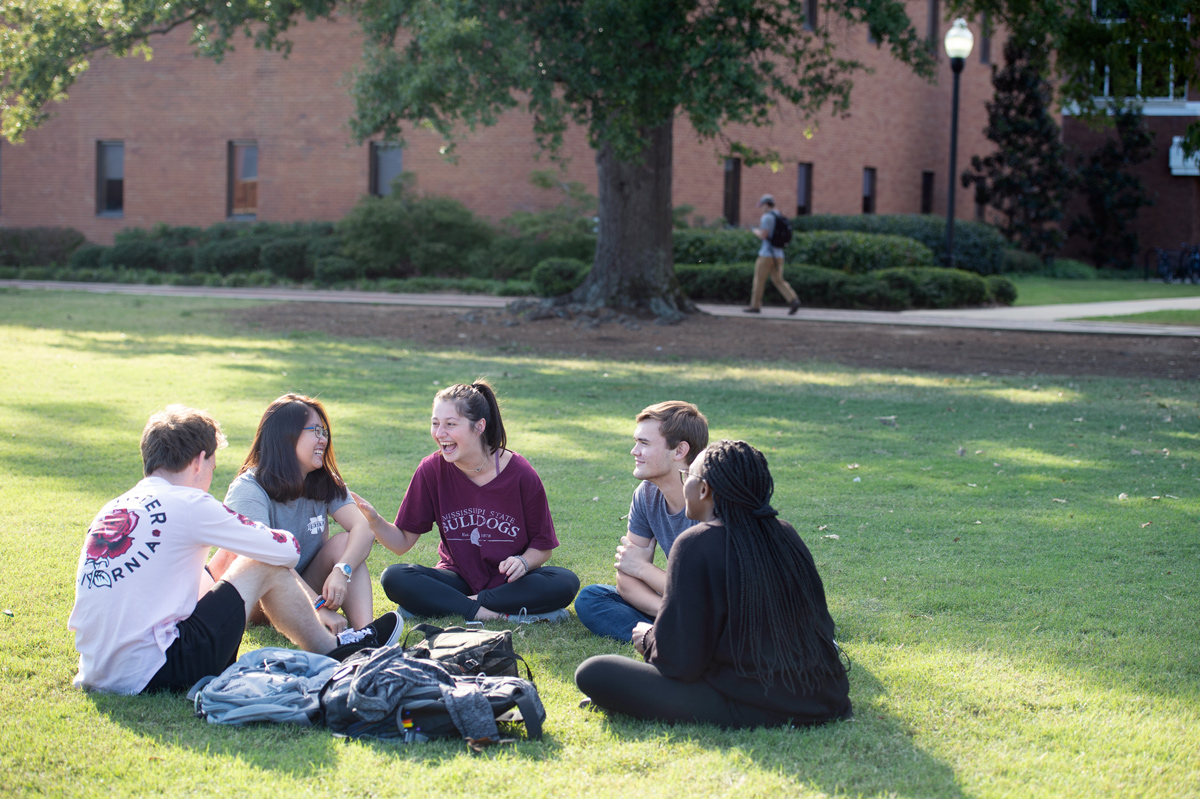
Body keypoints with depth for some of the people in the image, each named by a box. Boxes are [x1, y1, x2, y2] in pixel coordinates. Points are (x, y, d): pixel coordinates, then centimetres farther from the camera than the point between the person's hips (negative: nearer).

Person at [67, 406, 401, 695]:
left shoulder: (112, 510, 13)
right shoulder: (188, 503, -7)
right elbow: (286, 550, 1)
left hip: (97, 673, 8)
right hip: (150, 674, -8)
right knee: (267, 568, 4)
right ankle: (334, 651, 26)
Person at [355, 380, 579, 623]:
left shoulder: (521, 475, -13)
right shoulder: (432, 470, -8)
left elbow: (542, 545, -3)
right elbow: (402, 542, -5)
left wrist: (523, 563, -24)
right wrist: (375, 521, -24)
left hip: (509, 582, -1)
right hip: (458, 578, 1)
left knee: (565, 583, -31)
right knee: (393, 578, -26)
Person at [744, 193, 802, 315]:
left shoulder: (767, 217, -13)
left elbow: (763, 236, -19)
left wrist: (756, 232, 4)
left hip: (767, 254, -8)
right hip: (779, 255, 8)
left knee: (759, 279, 4)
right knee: (778, 281, 7)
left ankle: (755, 306, 10)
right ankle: (793, 301, -10)